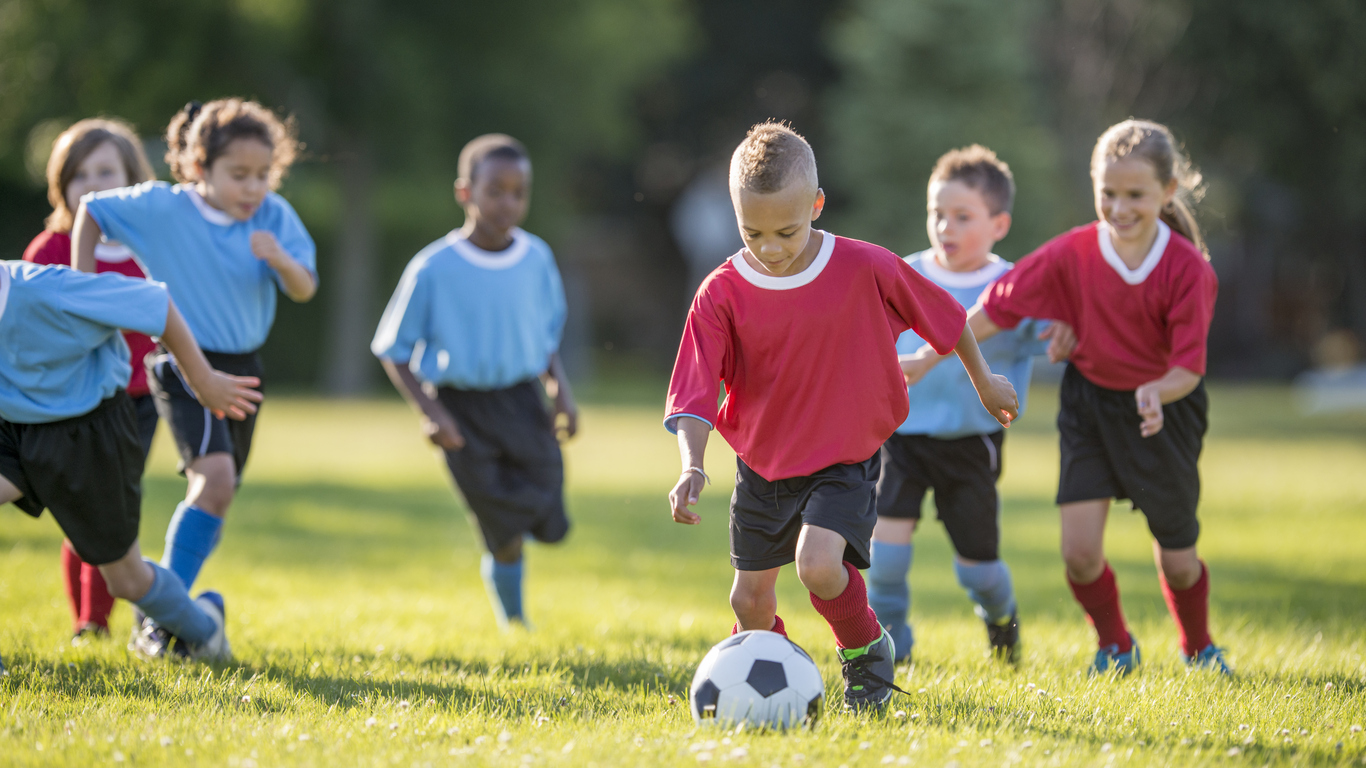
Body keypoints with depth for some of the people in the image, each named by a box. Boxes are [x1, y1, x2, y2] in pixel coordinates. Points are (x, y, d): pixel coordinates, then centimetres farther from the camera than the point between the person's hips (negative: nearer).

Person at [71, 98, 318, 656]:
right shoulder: (162, 208, -13)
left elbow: (303, 290, -7)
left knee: (216, 495, 14)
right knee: (215, 477, -24)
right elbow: (91, 210, 1)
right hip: (186, 365, -5)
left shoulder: (274, 217, -5)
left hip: (242, 370, 5)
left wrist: (281, 260, -28)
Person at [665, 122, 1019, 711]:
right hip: (762, 464, 3)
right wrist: (691, 464, -33)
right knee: (750, 599, 10)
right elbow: (694, 395, -15)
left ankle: (865, 650, 4)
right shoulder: (721, 294, -14)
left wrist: (983, 380, 16)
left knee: (819, 564, -26)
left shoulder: (867, 269, -16)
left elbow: (943, 316, 2)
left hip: (843, 463, -3)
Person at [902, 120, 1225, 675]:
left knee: (1176, 558, 9)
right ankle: (1115, 646, 21)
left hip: (1165, 408, -1)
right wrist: (929, 357, -9)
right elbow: (998, 306, -8)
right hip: (1089, 404, 2)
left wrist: (1157, 393, -43)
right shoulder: (1073, 254, -15)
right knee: (1079, 552, -8)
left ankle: (1198, 648, 40)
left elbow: (1189, 367, -21)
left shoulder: (1188, 269, -21)